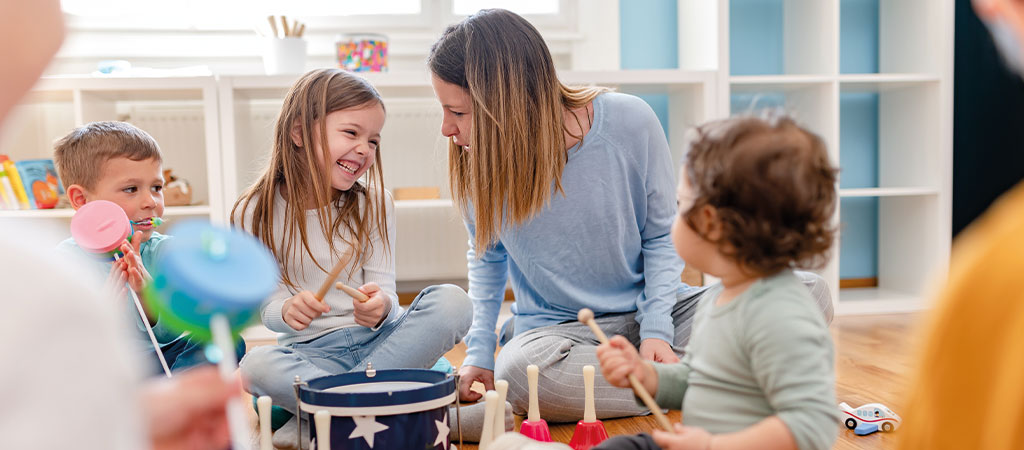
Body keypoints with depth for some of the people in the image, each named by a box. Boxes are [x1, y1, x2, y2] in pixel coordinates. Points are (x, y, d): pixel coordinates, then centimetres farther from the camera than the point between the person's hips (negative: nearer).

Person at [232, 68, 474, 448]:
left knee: (450, 301, -26)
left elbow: (384, 287, -3)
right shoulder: (256, 215, -3)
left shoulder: (373, 203, 1)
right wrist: (287, 310, -28)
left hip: (377, 338, 2)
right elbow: (269, 302, -2)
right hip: (312, 352, -2)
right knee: (256, 366, -34)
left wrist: (380, 305, -29)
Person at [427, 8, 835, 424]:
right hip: (557, 326, 1)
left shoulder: (629, 122, -16)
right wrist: (479, 351, -4)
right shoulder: (476, 162, -11)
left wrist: (656, 329, -15)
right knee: (519, 369, -39)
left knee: (809, 292, -18)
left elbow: (663, 234, -3)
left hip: (651, 308, 0)